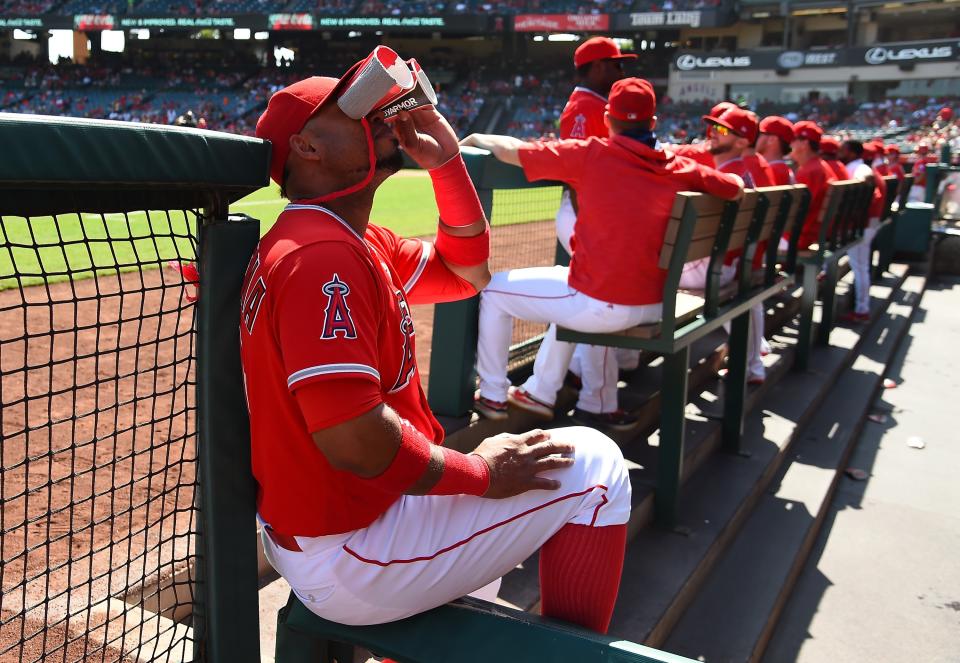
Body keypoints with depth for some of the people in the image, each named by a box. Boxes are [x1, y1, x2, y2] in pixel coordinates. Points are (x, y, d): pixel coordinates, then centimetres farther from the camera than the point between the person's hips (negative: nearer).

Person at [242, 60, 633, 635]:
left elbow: (466, 273, 15)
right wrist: (482, 473, -17)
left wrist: (447, 163, 3)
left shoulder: (359, 241, 8)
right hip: (349, 559, -10)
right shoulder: (323, 256, -23)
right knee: (594, 462, -4)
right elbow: (350, 438, -30)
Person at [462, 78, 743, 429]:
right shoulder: (680, 168, 1)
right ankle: (541, 392, 43)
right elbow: (736, 188, 14)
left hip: (601, 307, -6)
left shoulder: (589, 154, -9)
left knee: (493, 288, 15)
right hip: (655, 307, 6)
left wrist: (479, 138, 14)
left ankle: (493, 394, 25)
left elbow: (511, 150, -5)